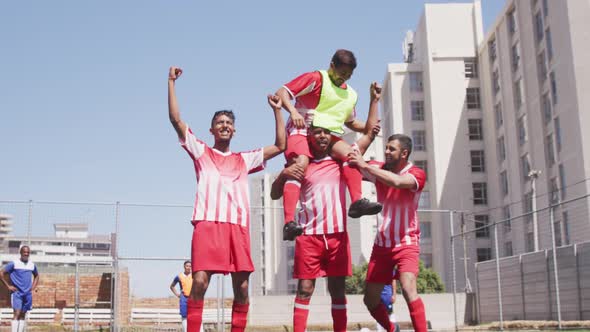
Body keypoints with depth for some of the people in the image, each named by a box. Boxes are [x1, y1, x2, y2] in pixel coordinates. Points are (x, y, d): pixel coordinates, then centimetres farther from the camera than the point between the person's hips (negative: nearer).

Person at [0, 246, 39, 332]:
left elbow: (36, 276, 26)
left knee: (23, 315, 7)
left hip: (28, 293, 5)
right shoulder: (14, 263, -6)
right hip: (17, 292, -5)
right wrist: (8, 286, -7)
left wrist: (33, 287, 13)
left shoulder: (32, 265, 8)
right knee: (17, 313, -14)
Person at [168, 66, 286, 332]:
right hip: (207, 224, -3)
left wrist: (277, 110, 19)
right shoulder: (201, 152, 17)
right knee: (199, 283, -14)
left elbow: (280, 146, 21)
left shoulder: (244, 159, 24)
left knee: (241, 288, 0)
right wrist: (171, 82, 5)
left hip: (238, 227, 3)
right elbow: (176, 120, 8)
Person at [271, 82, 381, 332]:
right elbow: (275, 195, 7)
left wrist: (374, 100, 10)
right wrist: (283, 175, -13)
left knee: (337, 289, 5)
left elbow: (370, 134, 15)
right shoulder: (300, 165, 7)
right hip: (309, 235, -2)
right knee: (305, 289, -3)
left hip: (337, 234, 2)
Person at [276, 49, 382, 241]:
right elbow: (282, 93, -6)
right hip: (303, 131, -6)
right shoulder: (316, 78, 0)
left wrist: (368, 128, 13)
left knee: (350, 152, -23)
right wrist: (293, 111, -25)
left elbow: (350, 122, 34)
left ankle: (357, 201, -30)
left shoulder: (351, 94, 20)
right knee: (300, 164, -31)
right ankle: (289, 223, -40)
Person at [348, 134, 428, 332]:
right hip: (381, 244, 5)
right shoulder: (379, 169, 3)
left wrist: (366, 166, -34)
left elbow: (397, 181, -33)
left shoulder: (416, 174, -12)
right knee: (370, 299, 8)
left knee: (408, 289, -27)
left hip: (406, 243, -5)